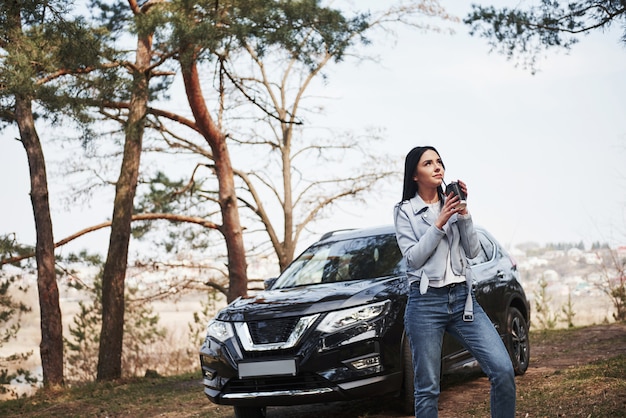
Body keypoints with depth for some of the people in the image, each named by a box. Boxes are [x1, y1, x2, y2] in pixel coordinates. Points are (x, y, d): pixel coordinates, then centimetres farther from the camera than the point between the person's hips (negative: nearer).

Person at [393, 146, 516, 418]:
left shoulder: (451, 204, 13)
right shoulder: (405, 211, 3)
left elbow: (473, 251, 6)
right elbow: (413, 258, -7)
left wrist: (463, 212, -4)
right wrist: (440, 223, -13)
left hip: (462, 298, 3)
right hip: (426, 302, -3)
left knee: (503, 370, -10)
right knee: (427, 389, -1)